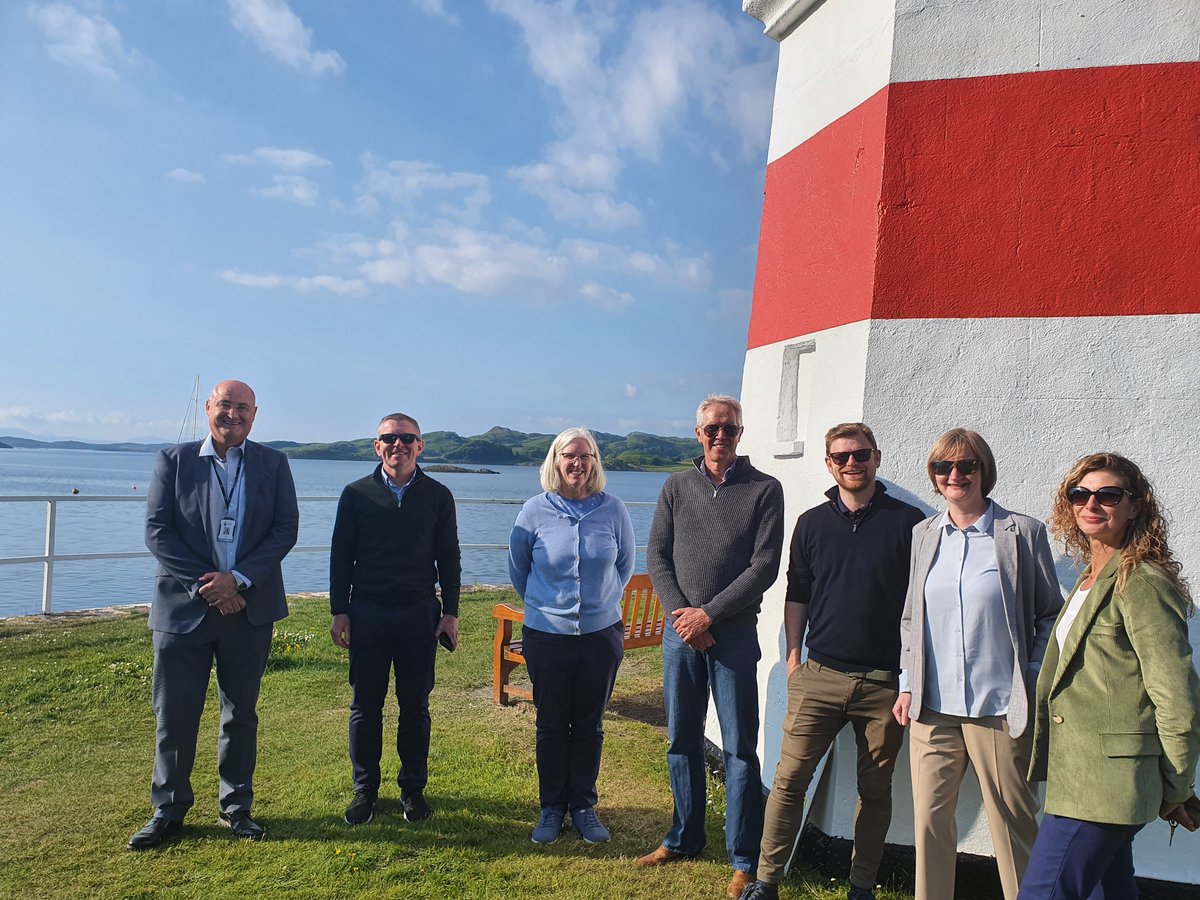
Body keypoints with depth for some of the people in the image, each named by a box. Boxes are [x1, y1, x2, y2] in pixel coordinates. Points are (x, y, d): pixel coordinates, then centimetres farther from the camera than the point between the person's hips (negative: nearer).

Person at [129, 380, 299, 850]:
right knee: (174, 715, 6)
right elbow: (157, 531, -4)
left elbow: (286, 528, -3)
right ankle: (168, 811, 23)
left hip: (249, 607, 1)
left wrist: (238, 579, -15)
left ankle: (236, 807, 25)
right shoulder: (173, 460, 2)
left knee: (241, 714, 11)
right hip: (184, 606, 0)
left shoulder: (273, 464, 4)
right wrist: (205, 585, -13)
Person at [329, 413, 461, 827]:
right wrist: (339, 611, 0)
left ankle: (413, 788, 22)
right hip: (367, 613, 0)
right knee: (365, 706, 7)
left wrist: (450, 613, 1)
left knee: (415, 706, 8)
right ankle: (365, 789, 22)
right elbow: (341, 556, 4)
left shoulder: (437, 495, 2)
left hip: (420, 614, 0)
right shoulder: (357, 494, 1)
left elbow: (448, 557, 5)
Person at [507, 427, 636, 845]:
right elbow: (517, 567, 9)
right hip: (546, 635, 0)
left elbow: (626, 562, 12)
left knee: (590, 725, 11)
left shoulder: (612, 509, -4)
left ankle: (583, 806, 27)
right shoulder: (535, 510, -6)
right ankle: (551, 807, 26)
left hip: (602, 634, 1)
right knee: (551, 725, 10)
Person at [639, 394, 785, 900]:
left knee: (739, 748, 3)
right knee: (682, 740, 13)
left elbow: (764, 566, -8)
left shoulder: (764, 489, -2)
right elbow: (657, 556, 5)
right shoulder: (677, 487, 8)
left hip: (734, 633, -3)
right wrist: (681, 613, -8)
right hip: (680, 631, 3)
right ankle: (684, 839, 30)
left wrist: (709, 614, -12)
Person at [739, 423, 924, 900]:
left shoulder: (907, 521, 0)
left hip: (883, 681, -1)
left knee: (875, 789, 10)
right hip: (819, 676, 2)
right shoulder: (812, 523, 7)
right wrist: (792, 656, 8)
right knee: (789, 778, -1)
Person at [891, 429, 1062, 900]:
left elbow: (1051, 615, 3)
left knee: (1014, 824, 9)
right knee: (929, 819, 8)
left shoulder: (1023, 533, -3)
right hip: (932, 707, 3)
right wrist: (908, 684, 9)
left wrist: (1032, 683, -4)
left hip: (1001, 710, -3)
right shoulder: (923, 534, 8)